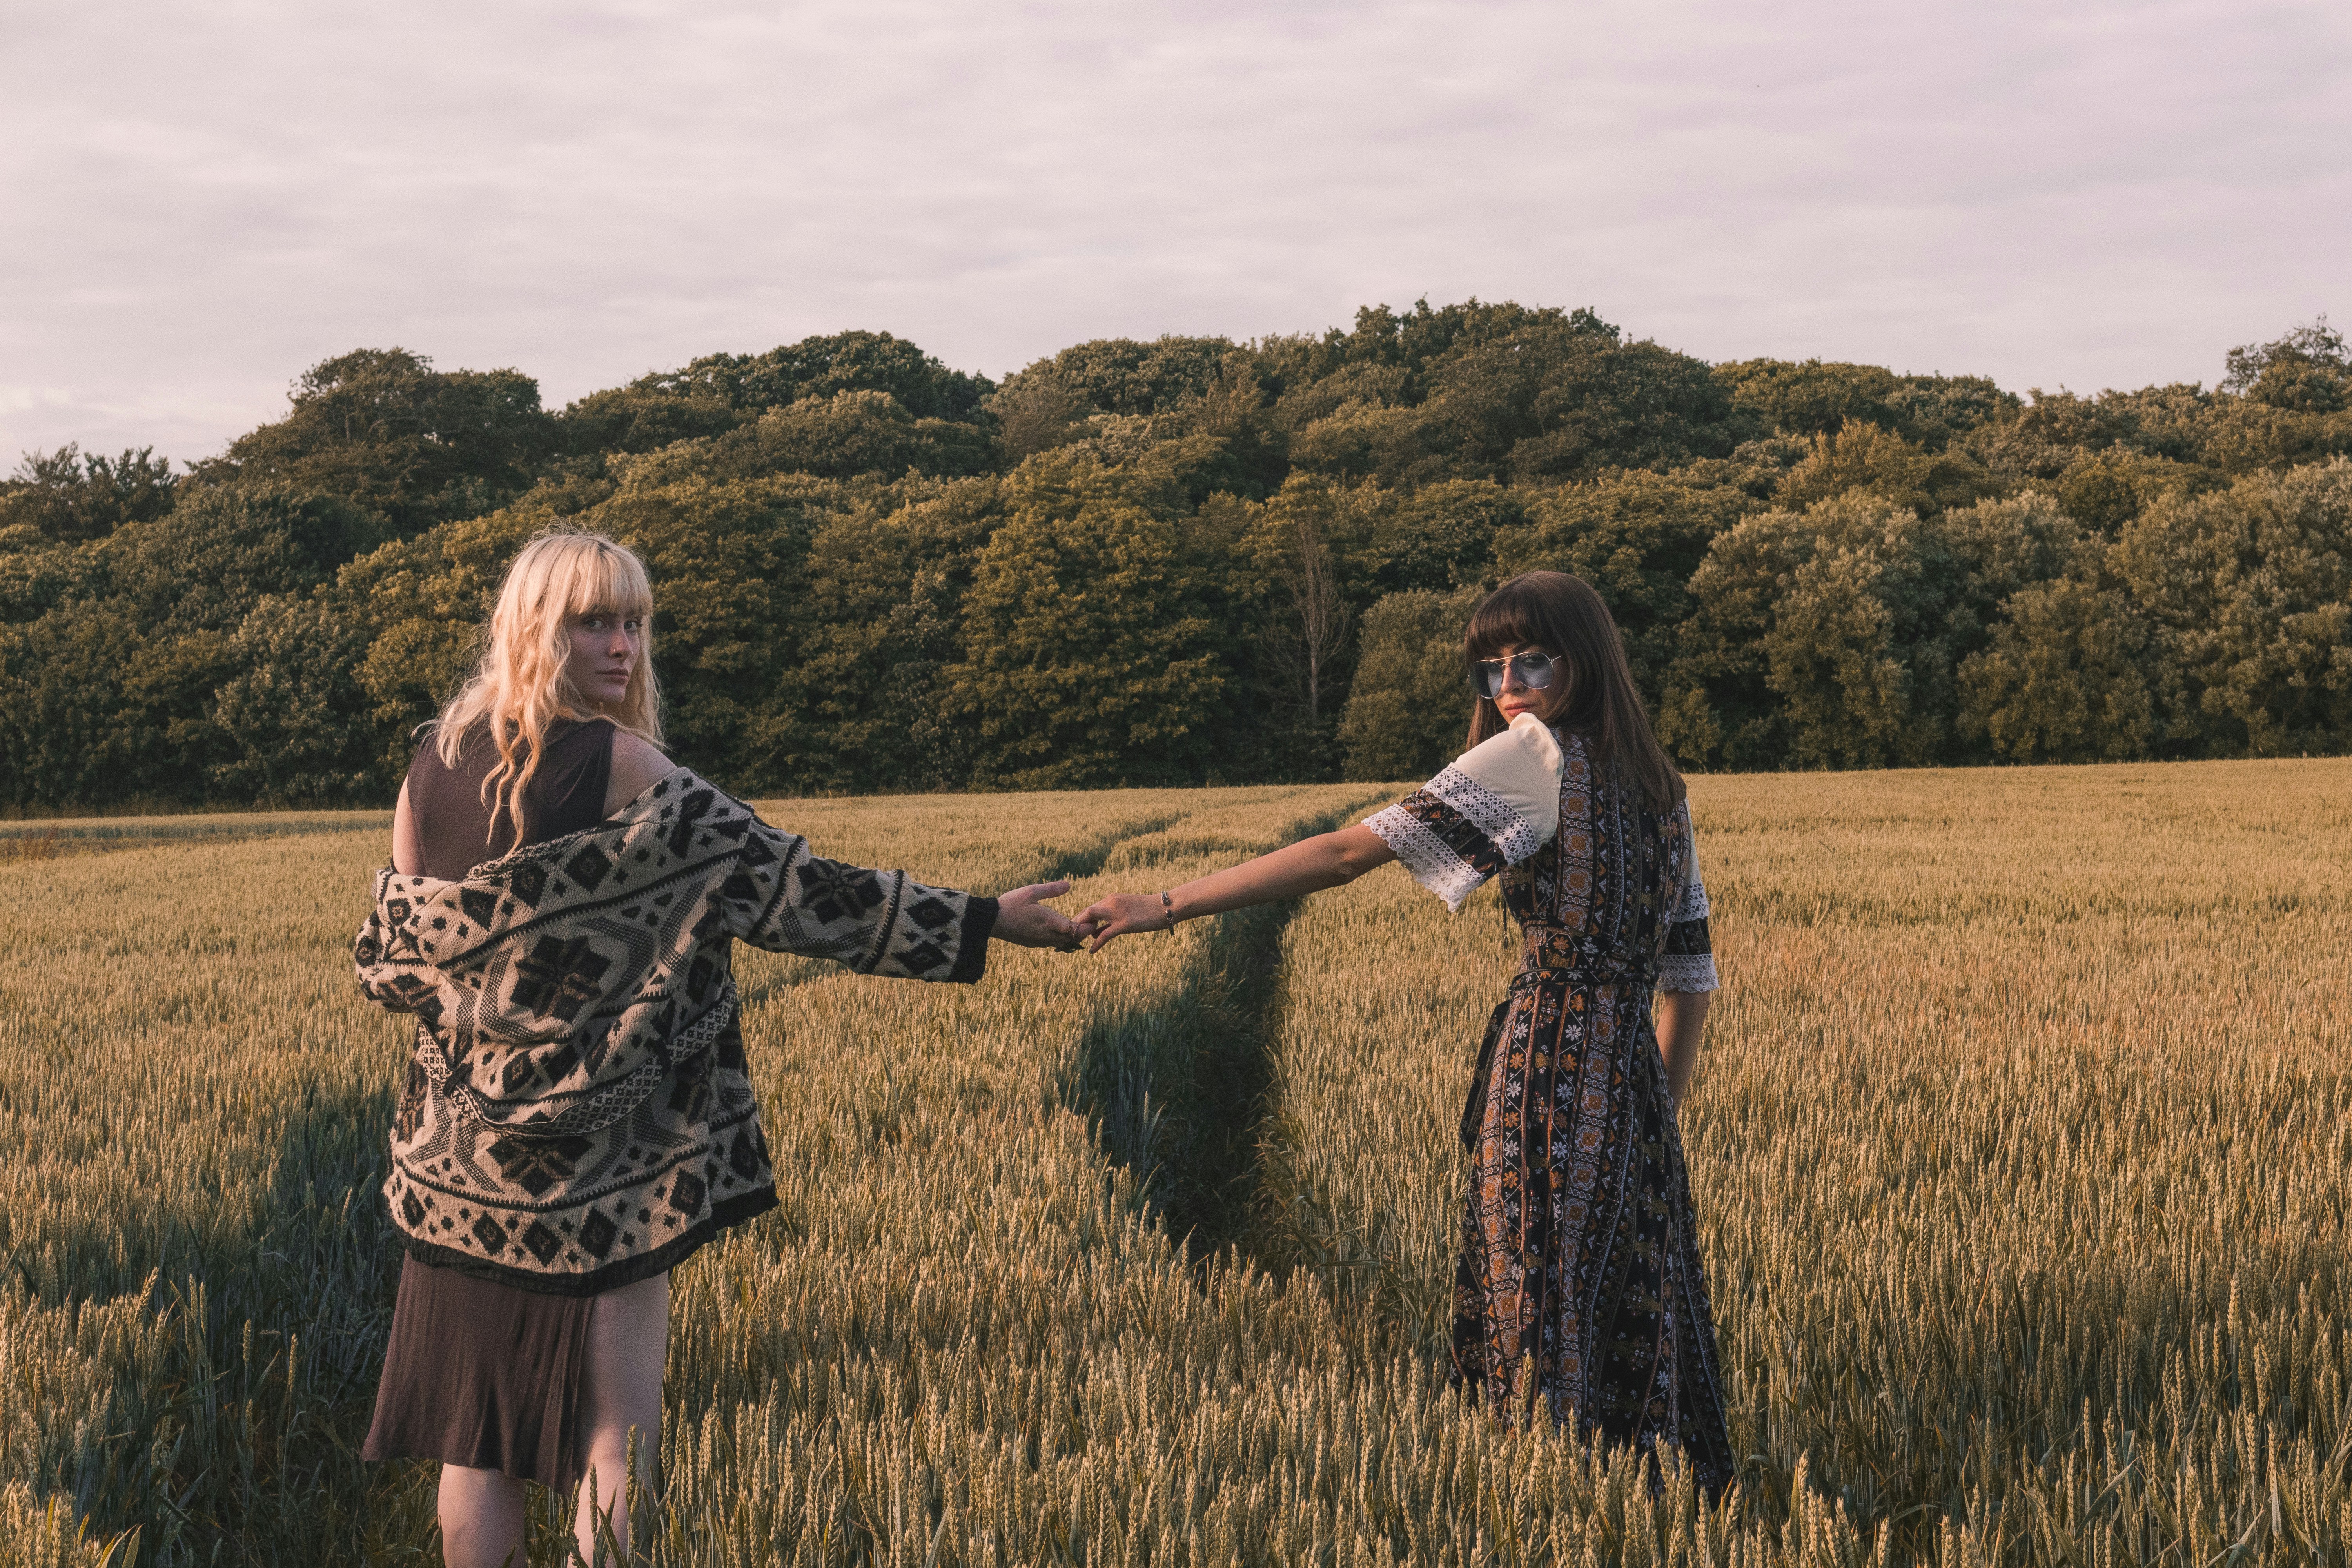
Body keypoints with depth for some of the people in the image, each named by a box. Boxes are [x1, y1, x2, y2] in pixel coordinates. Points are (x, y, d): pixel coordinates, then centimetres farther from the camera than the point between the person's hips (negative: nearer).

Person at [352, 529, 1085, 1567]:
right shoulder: (619, 769, -14)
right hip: (598, 1171, -5)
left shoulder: (434, 770, 2)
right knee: (614, 1440, 3)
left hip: (463, 1169, 5)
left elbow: (387, 965, 7)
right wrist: (986, 921, -10)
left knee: (479, 1439, 12)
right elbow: (788, 887, -14)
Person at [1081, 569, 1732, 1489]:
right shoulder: (1660, 786, 16)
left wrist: (1172, 906, -13)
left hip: (1550, 1076, -7)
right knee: (1639, 1330, 11)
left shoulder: (1537, 756, -7)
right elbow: (1690, 975, 18)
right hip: (1635, 1085, 7)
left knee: (1545, 1336, -1)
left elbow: (1353, 851, -13)